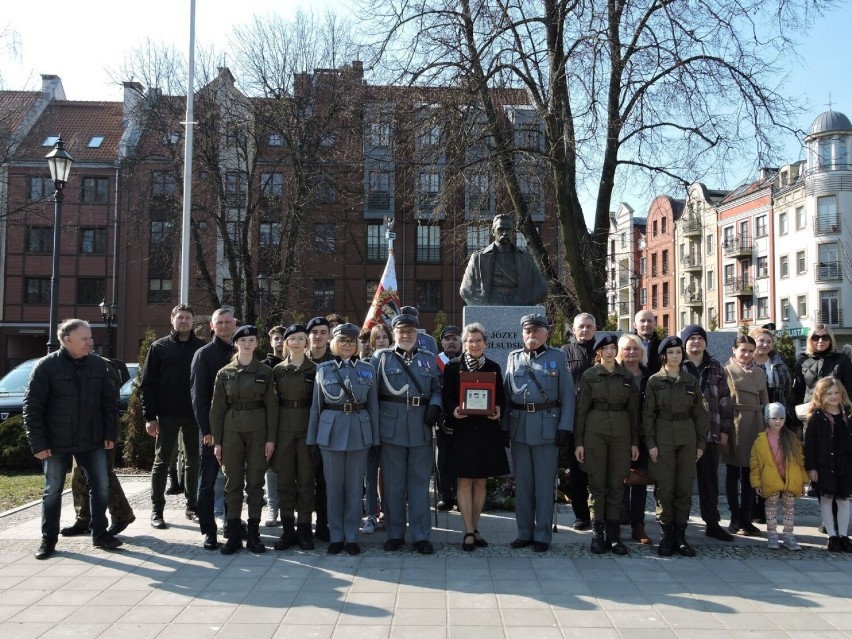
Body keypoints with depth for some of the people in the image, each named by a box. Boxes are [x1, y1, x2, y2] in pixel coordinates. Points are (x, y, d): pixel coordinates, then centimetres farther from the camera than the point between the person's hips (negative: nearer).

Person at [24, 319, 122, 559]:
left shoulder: (98, 364, 1)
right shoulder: (46, 366, -9)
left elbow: (109, 401, 7)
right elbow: (32, 407, -8)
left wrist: (110, 433, 2)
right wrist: (38, 443, -11)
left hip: (92, 440, 3)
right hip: (56, 442, -3)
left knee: (101, 486, 6)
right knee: (53, 491, 8)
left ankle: (99, 533, 21)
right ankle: (48, 539, 22)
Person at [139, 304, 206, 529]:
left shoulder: (201, 348, 4)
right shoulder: (159, 347, 1)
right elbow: (147, 384, -1)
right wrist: (149, 416, -8)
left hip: (194, 414, 2)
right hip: (167, 415, -2)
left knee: (194, 462, 9)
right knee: (162, 462, 4)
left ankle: (192, 506, 21)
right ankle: (156, 510, 13)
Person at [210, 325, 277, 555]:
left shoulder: (265, 371, 3)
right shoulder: (224, 373, 4)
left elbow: (271, 406, 2)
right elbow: (217, 408, 4)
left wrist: (271, 438, -4)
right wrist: (217, 441, 0)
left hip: (258, 432, 0)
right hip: (232, 431, 1)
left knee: (255, 482, 3)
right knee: (233, 483, 3)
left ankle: (253, 534, 12)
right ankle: (233, 536, 10)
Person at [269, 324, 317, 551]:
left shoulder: (314, 369, 1)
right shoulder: (277, 370, 6)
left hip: (307, 427, -2)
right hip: (284, 428, 2)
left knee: (306, 479, 2)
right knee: (284, 479, 5)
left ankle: (304, 529, 11)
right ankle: (288, 529, 14)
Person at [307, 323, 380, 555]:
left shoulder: (368, 369, 6)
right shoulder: (323, 369, 4)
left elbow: (373, 405, 6)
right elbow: (316, 405, 5)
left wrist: (376, 438, 3)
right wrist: (312, 438, 3)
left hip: (359, 433, 0)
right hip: (331, 432, 0)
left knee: (354, 487, 6)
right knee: (333, 486, 6)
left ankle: (351, 536, 17)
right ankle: (336, 536, 18)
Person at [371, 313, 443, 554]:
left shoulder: (428, 359, 13)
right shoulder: (381, 357, 4)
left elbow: (436, 389, 17)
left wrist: (435, 406, -5)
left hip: (421, 428, 2)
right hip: (391, 428, -2)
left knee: (420, 482, 6)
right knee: (393, 483, 5)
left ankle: (421, 535, 14)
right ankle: (395, 533, 17)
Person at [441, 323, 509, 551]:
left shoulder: (494, 367, 8)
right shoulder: (453, 366, 1)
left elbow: (501, 397, 11)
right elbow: (445, 396, 0)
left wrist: (498, 410, -10)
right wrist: (453, 410, -19)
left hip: (487, 431, 3)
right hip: (462, 430, -3)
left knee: (481, 481, 9)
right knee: (465, 481, -2)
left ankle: (474, 528, 21)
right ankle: (469, 532, 6)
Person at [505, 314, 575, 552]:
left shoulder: (558, 357, 3)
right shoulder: (513, 358, 11)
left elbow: (568, 395, 0)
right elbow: (506, 394, 10)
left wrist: (565, 426, -8)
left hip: (547, 427, -3)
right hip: (518, 428, 3)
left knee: (544, 483, 3)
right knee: (522, 483, 9)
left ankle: (542, 535, 13)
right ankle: (524, 532, 20)